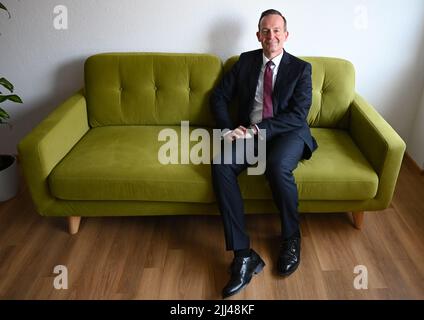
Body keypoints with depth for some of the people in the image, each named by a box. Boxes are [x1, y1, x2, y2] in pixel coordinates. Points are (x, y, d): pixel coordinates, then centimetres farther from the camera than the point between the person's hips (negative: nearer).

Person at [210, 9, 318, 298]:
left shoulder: (301, 68, 5)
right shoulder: (246, 61, 13)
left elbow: (298, 115, -7)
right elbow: (219, 97, 11)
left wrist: (257, 130, -19)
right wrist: (228, 129, -8)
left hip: (289, 133, -2)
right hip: (249, 133, 3)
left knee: (278, 166, -37)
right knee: (221, 164, -29)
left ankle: (292, 238, -8)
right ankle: (243, 255, -29)